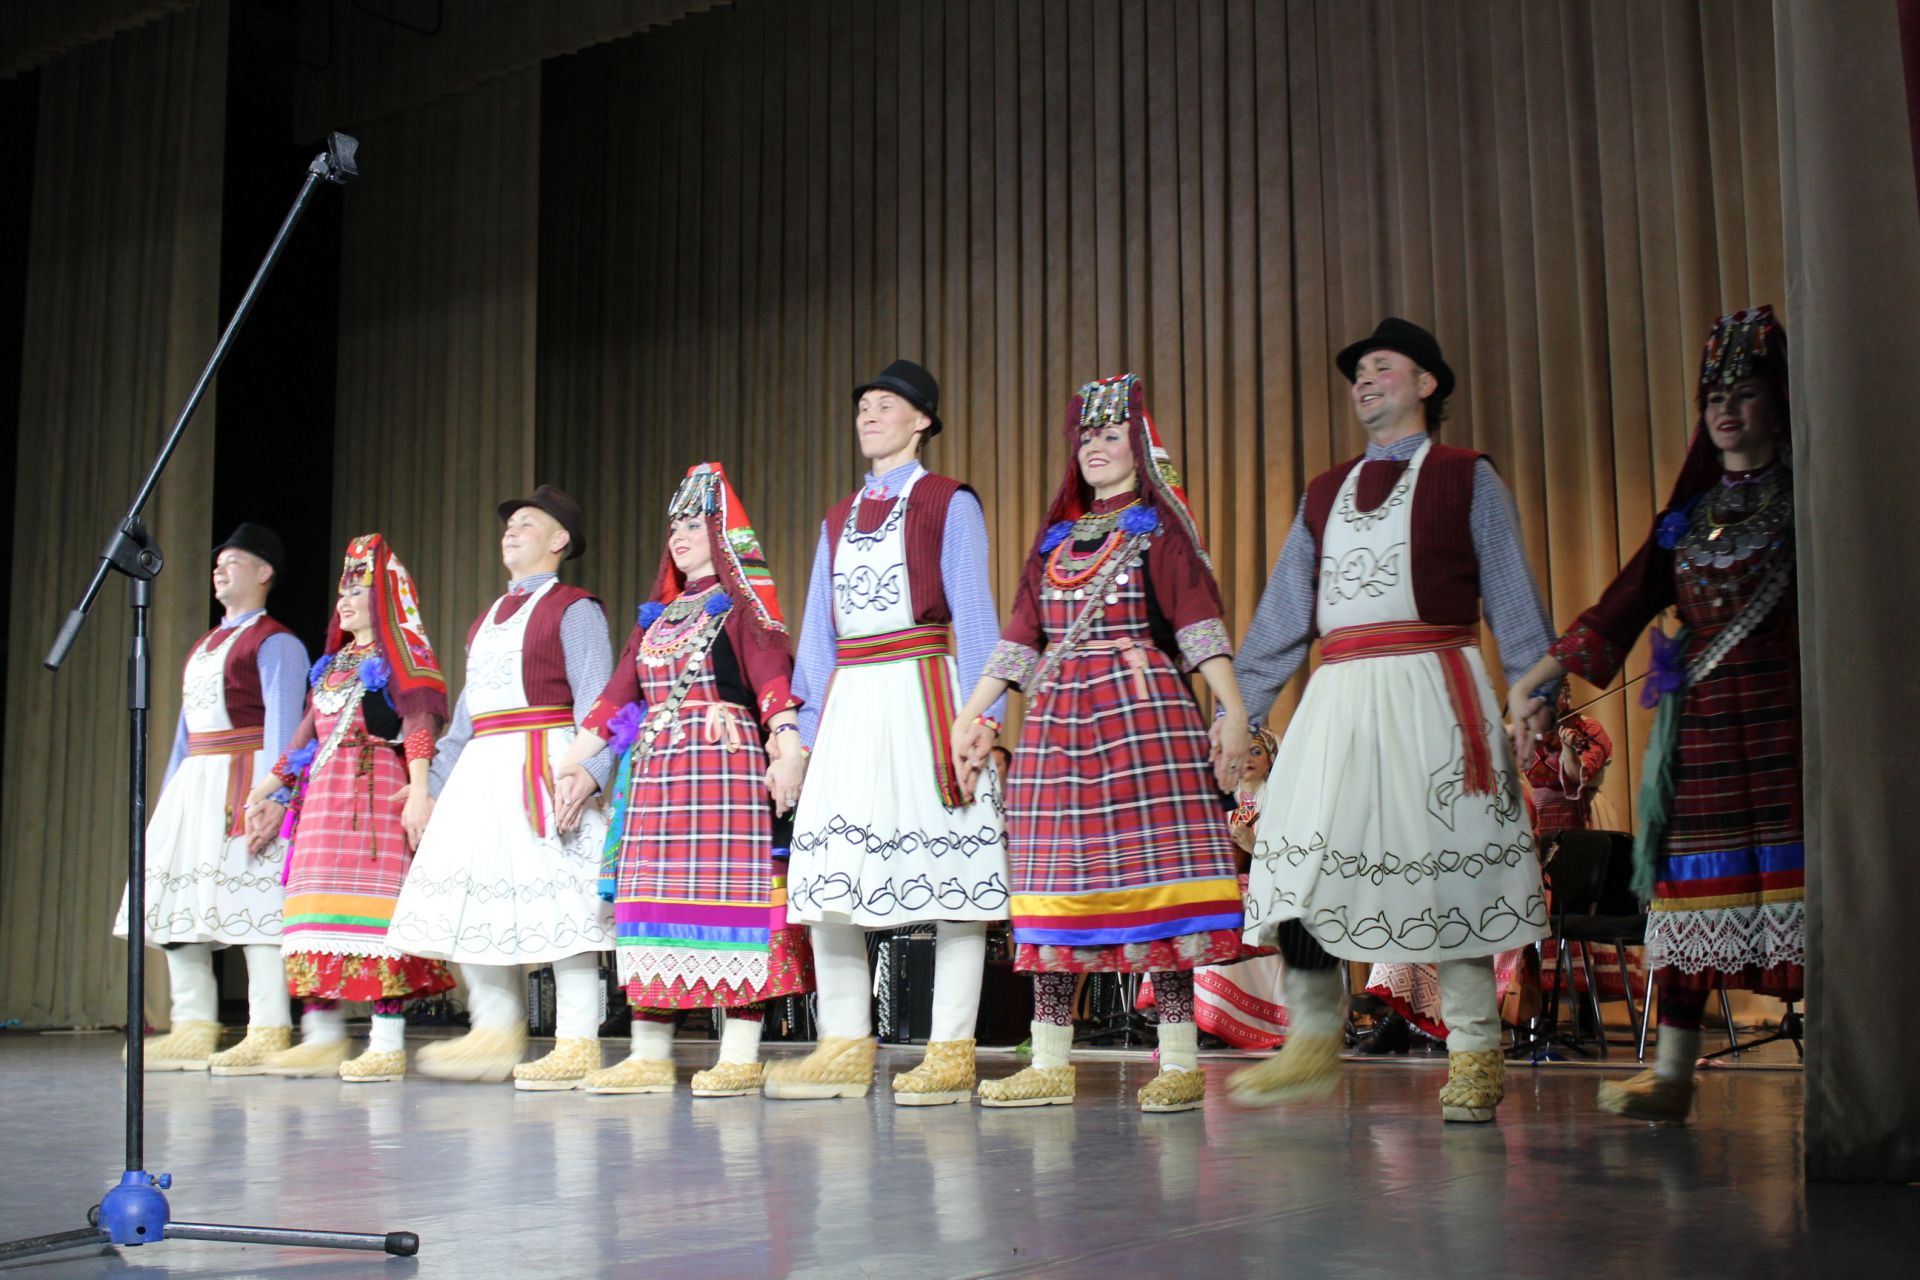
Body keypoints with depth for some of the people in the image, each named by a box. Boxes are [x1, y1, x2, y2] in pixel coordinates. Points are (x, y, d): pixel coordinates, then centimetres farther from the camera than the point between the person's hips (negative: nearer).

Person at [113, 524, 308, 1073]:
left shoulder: (275, 642, -3)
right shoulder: (203, 647, 24)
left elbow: (281, 724, -12)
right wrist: (167, 797, 19)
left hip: (241, 780, -9)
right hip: (194, 781, 9)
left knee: (250, 902, -11)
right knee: (179, 901, 6)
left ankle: (266, 1037, -10)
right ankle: (193, 1033, 11)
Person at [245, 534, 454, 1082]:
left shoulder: (401, 656, -1)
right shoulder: (332, 663, 22)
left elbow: (419, 724, -12)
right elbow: (310, 728, 24)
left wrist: (418, 791, -23)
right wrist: (272, 783, 21)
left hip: (378, 790, -8)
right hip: (324, 792, 8)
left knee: (376, 903, -11)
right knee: (319, 906, 6)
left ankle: (388, 1046, -9)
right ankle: (322, 1038, 11)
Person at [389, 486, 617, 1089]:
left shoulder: (573, 608, 1)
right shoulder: (484, 621, 24)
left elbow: (595, 705, -8)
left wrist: (584, 776, -21)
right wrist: (433, 784, 17)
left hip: (542, 762, -8)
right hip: (481, 770, 8)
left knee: (557, 899, -9)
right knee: (469, 900, 6)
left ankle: (578, 1046, -5)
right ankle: (495, 1034, 16)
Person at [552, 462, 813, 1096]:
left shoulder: (743, 606, 0)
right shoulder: (657, 615, 22)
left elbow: (774, 681, -13)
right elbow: (618, 693, 20)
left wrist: (789, 753, -27)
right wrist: (574, 762, 16)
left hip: (725, 764, -7)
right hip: (655, 770, 7)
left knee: (729, 891, -9)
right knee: (652, 897, 5)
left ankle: (740, 1058, -7)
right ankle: (649, 1056, 10)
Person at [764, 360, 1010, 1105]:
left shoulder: (949, 504, 4)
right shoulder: (838, 518, 20)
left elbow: (974, 615, -3)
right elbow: (818, 630, 18)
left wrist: (982, 713, -13)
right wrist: (803, 728, 11)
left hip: (920, 693, -6)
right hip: (849, 702, 6)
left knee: (946, 868, -5)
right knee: (826, 872, 1)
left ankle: (951, 1053, -1)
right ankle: (845, 1050, 9)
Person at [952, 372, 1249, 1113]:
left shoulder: (1158, 528, 4)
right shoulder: (1056, 537, 20)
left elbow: (1197, 620, -7)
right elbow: (1021, 636, 19)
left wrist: (1234, 712, -17)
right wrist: (970, 715, 14)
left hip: (1141, 709, -5)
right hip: (1055, 717, 5)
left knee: (1152, 866, -8)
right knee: (1053, 880, 3)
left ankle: (1180, 1065, -4)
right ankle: (1050, 1065, 9)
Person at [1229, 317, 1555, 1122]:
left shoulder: (1466, 478, 9)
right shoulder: (1323, 495, 21)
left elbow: (1513, 604, 3)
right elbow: (1282, 613, 17)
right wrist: (1235, 707, 9)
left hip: (1430, 691, -4)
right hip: (1339, 695, 4)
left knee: (1445, 867, -4)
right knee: (1301, 862, -2)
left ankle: (1473, 1061, 6)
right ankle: (1312, 1047, 10)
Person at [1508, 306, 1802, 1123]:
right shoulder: (1690, 518, 17)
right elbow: (1621, 607, 15)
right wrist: (1534, 682, 11)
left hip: (1789, 715, -4)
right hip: (1704, 722, 4)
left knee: (1797, 872, -10)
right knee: (1691, 876, 2)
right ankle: (1671, 1075, 6)